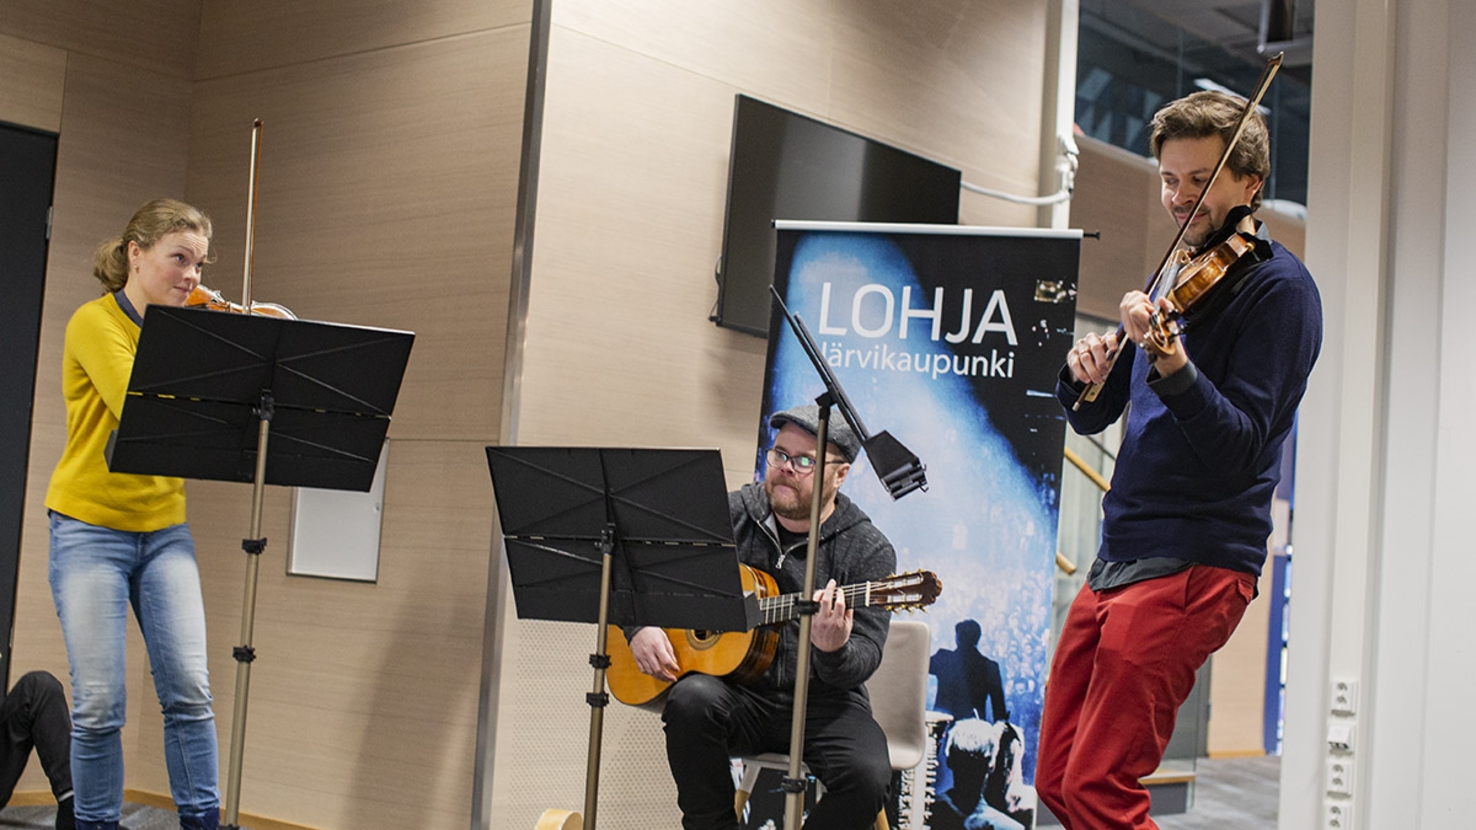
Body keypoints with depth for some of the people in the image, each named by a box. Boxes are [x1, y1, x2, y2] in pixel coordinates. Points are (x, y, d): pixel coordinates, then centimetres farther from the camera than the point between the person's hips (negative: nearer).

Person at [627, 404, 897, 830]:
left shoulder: (868, 550, -3)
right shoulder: (730, 515, 4)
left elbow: (864, 659, -10)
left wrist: (834, 651, -34)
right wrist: (640, 628, -7)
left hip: (821, 701, -1)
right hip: (738, 691, 1)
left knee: (867, 776, -29)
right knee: (692, 699, -32)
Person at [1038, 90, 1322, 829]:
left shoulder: (1277, 288, -7)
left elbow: (1240, 449, -17)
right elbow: (1092, 416, 18)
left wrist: (1171, 364, -32)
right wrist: (1086, 368, -4)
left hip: (1193, 565, -8)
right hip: (1117, 559, 9)